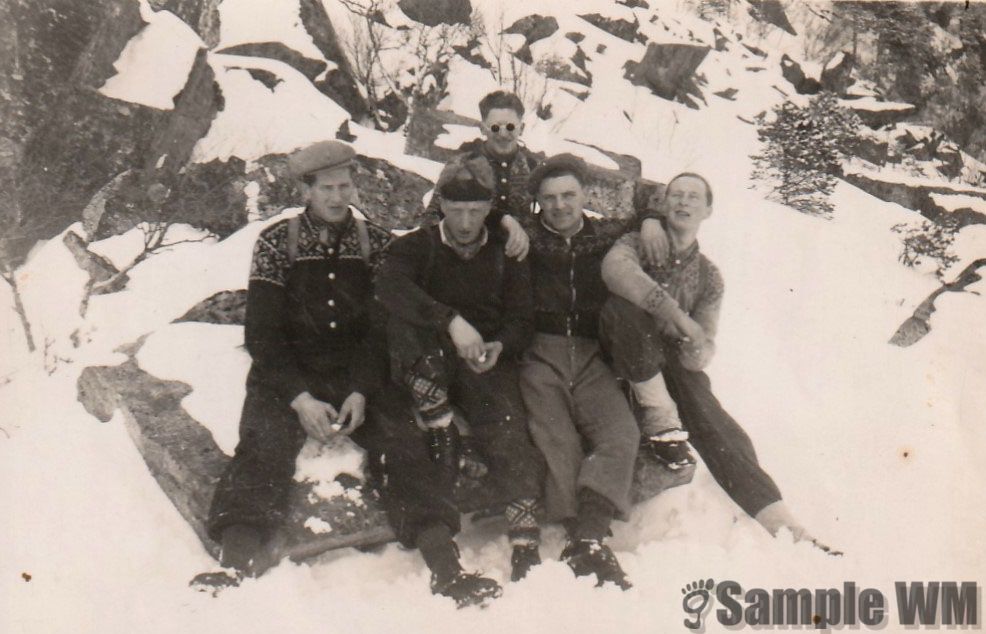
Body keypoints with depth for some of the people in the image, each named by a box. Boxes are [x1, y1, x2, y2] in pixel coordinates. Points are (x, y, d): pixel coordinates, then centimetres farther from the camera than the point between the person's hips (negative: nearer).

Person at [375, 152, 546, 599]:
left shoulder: (506, 255, 15)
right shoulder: (416, 246, 7)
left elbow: (522, 318, 8)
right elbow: (389, 286, -16)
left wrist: (500, 346, -18)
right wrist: (452, 321, -32)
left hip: (489, 362, 1)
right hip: (429, 367, 0)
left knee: (507, 433, -28)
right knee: (403, 326, -31)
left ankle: (526, 545, -27)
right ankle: (440, 430, -29)